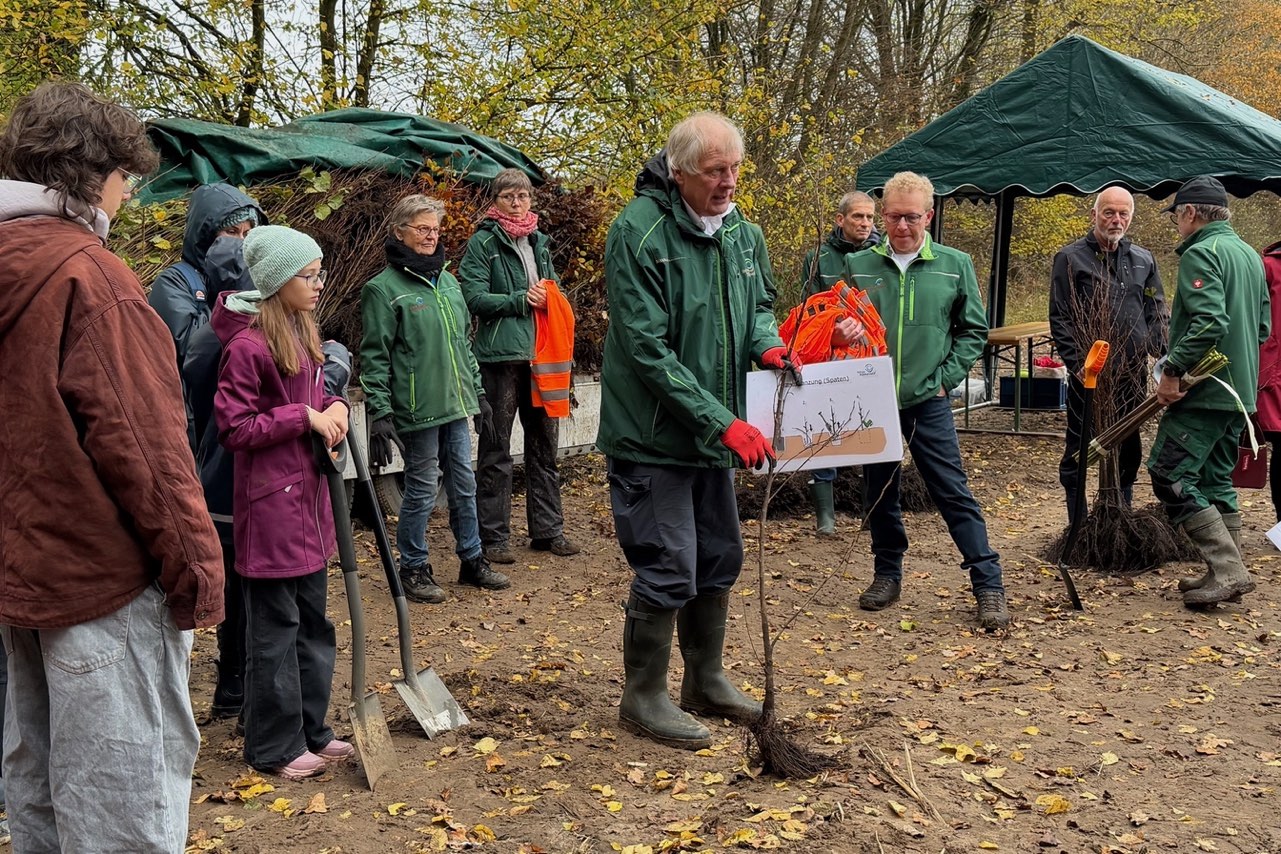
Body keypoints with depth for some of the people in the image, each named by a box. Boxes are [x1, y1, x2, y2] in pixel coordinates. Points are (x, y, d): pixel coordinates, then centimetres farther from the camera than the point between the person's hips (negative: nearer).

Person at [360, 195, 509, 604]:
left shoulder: (447, 281, 14)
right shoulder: (384, 288, -8)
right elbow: (374, 357, -11)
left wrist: (478, 393, 19)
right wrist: (379, 413, -16)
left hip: (455, 404, 7)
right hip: (417, 410, -7)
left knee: (464, 485, 14)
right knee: (422, 490, 2)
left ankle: (471, 560, 27)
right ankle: (414, 569, 18)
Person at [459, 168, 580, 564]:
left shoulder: (538, 241, 15)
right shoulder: (483, 242, -5)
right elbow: (474, 296, -13)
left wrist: (547, 296, 2)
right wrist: (520, 300, -14)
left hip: (540, 353, 7)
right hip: (500, 355, -6)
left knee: (545, 444, 12)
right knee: (496, 449, 0)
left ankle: (548, 529, 22)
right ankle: (494, 537, 8)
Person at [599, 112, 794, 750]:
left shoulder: (742, 232, 4)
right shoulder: (638, 232, -19)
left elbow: (758, 303, 20)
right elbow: (647, 349, -23)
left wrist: (766, 343, -5)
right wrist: (723, 422, -24)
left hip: (713, 434, 8)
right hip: (652, 434, -8)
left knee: (719, 561, 16)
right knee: (668, 571, -4)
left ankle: (706, 683, 34)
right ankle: (643, 698, 16)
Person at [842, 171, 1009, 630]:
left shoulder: (955, 265, 1)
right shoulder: (858, 266, 2)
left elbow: (973, 330, 6)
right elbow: (841, 326, 11)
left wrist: (945, 378, -3)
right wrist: (843, 331, -12)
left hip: (928, 402, -2)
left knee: (954, 493, -2)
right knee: (880, 492, 13)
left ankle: (989, 584, 3)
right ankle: (887, 574, 28)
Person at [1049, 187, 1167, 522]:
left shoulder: (1143, 260, 12)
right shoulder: (1071, 258, -2)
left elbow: (1156, 313, 15)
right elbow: (1060, 319, -6)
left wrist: (1163, 355, 1)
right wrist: (1078, 364, -14)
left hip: (1133, 373, 5)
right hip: (1089, 374, -4)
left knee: (1129, 450, 12)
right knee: (1079, 451, 2)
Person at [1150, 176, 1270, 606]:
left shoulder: (1200, 253, -12)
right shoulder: (1250, 254, 17)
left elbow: (1208, 321, -25)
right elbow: (1263, 326, 20)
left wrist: (1172, 370, -22)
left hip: (1202, 392, -10)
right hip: (1239, 391, 10)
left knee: (1169, 474, -8)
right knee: (1216, 480, 14)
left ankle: (1227, 569, -11)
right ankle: (1226, 574, 16)